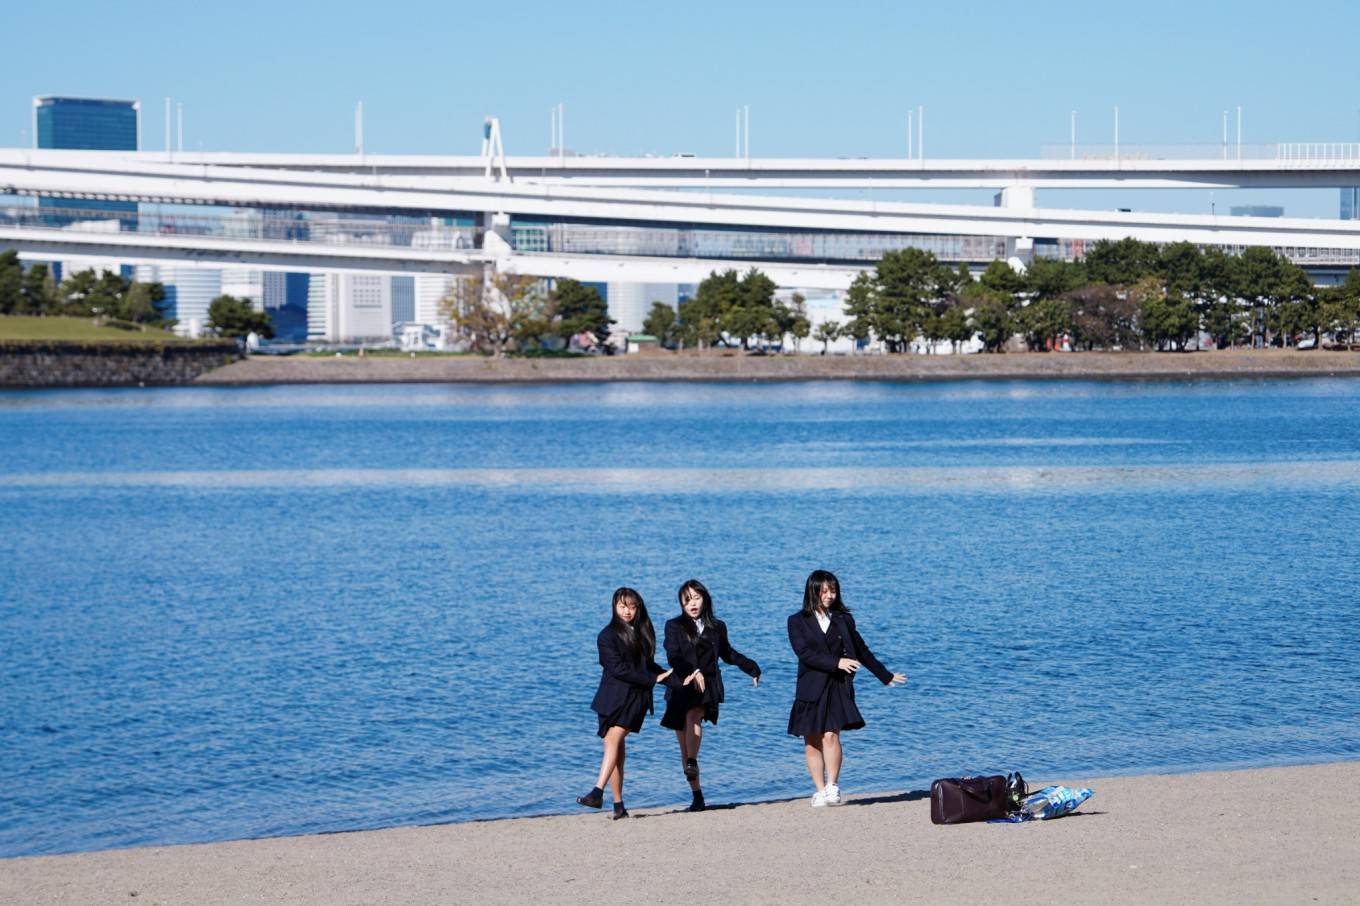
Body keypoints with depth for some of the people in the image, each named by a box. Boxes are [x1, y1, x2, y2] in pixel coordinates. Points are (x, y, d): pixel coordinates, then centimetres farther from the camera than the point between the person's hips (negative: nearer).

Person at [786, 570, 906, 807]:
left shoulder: (843, 620, 11)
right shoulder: (798, 622, 3)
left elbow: (861, 651, 21)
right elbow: (804, 653, -11)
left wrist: (885, 676, 26)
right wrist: (836, 663, -19)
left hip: (838, 687, 0)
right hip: (811, 688, 0)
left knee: (831, 735, -16)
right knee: (812, 742, 1)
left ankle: (832, 787, -13)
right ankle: (820, 791, 7)